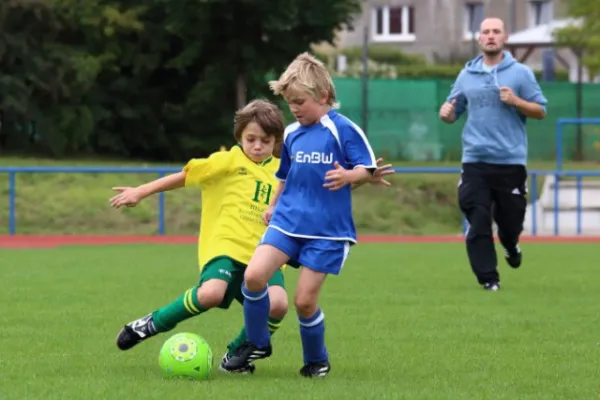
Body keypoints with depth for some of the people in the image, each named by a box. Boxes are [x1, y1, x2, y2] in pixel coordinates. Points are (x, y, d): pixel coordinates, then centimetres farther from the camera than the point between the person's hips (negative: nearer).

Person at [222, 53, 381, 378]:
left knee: (304, 300, -5)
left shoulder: (343, 130, -8)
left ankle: (316, 360, 20)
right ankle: (257, 343, 3)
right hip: (288, 220, 5)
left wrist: (348, 176, -27)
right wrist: (273, 205, 28)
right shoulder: (291, 134, 11)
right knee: (254, 275, -16)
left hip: (327, 229, -5)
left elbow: (367, 169, -8)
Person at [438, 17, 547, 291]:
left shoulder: (521, 73, 2)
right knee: (478, 222, -6)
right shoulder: (466, 75, 9)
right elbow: (453, 113, 15)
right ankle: (488, 278, 1)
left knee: (511, 218, 8)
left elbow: (540, 112, 2)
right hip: (475, 161, 1)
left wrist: (515, 101, -15)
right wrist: (446, 113, -8)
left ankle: (511, 246, 43)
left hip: (511, 161, -1)